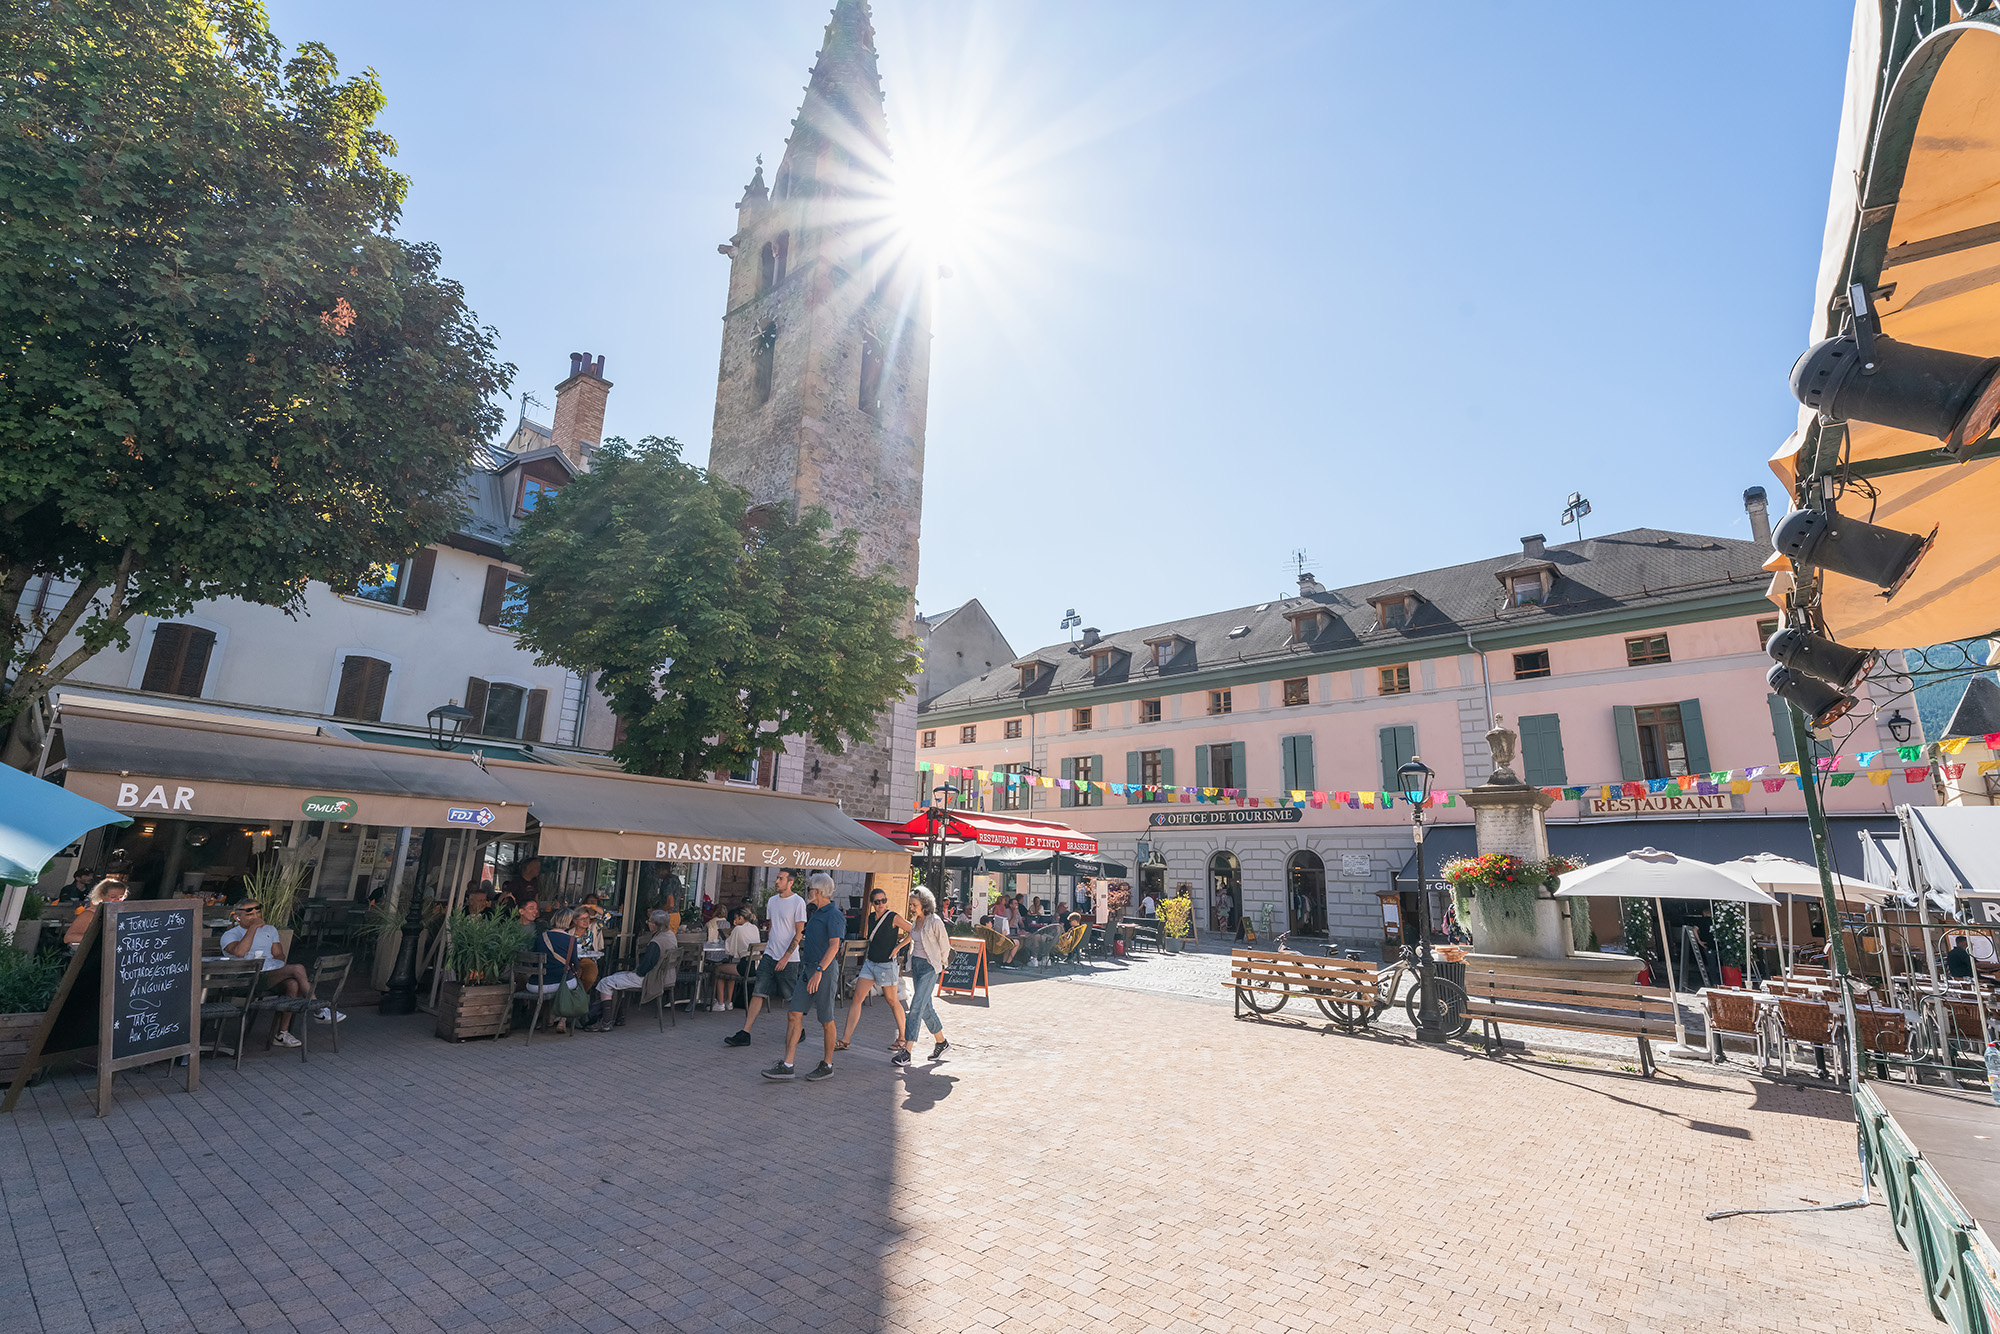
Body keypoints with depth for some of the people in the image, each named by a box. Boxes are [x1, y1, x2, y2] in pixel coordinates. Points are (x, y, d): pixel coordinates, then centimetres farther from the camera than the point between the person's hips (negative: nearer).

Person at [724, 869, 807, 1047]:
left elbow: (798, 933, -12)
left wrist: (786, 957, -16)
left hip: (789, 959, -6)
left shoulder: (798, 902, -11)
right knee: (758, 993, -1)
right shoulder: (772, 901, 10)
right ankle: (745, 1034, 1)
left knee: (792, 998, 4)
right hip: (769, 955, 6)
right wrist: (769, 945, 18)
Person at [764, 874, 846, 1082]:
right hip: (808, 970, 9)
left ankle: (827, 1064, 18)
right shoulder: (815, 914, 15)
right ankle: (786, 1066, 5)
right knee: (794, 1015, 2)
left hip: (825, 971, -8)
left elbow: (834, 945, -27)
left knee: (826, 1021, 3)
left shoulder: (834, 915, -14)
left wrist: (819, 971, -34)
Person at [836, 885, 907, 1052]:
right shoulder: (872, 918, 7)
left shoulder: (893, 917, -11)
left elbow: (911, 932, -7)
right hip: (870, 963, 6)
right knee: (857, 998, 0)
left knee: (892, 1001, 5)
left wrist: (897, 947, -10)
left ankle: (902, 1037, 21)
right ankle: (845, 1040, 5)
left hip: (886, 964, -6)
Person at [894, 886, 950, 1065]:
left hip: (929, 967, -8)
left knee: (916, 1007, -11)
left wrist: (940, 964, 8)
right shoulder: (915, 921, 6)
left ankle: (906, 1052, -8)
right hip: (916, 964, 8)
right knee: (926, 1007, 13)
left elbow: (945, 947, -6)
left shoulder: (935, 922, -15)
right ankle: (942, 1043, 28)